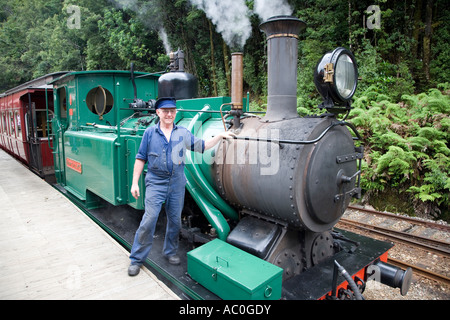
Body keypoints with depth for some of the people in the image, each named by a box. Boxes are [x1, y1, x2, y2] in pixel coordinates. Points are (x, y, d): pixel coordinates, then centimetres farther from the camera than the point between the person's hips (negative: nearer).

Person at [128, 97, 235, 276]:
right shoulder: (150, 133, 0)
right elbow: (140, 159, 1)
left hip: (177, 184, 3)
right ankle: (136, 259, 10)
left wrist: (220, 136, 0)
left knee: (175, 221, 12)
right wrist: (135, 183, -2)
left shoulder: (183, 133, 6)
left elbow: (202, 146, 9)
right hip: (156, 183, -3)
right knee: (148, 221, -6)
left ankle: (170, 252, 32)